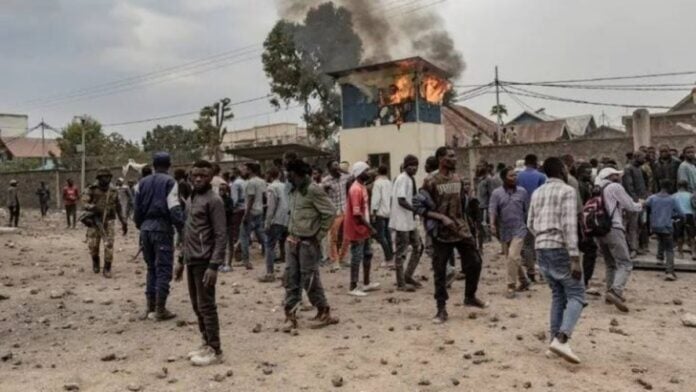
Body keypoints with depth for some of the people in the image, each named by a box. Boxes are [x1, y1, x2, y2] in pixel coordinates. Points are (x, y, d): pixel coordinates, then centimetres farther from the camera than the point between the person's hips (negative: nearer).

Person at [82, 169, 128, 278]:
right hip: (95, 221, -1)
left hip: (108, 222, 1)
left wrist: (124, 222, 11)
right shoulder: (92, 189, -4)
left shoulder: (113, 191, 4)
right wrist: (93, 207, -35)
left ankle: (107, 269, 3)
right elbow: (84, 204, -13)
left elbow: (118, 208, 13)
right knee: (93, 245, 0)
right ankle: (95, 261, 32)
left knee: (109, 245, -9)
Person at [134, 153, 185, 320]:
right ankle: (160, 309, 0)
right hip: (162, 228, -6)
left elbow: (137, 208, 13)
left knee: (151, 268, 15)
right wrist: (182, 230, -11)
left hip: (146, 228, 6)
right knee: (164, 269, 0)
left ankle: (150, 307, 18)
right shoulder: (169, 182, -6)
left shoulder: (142, 183, 12)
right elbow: (175, 209, -14)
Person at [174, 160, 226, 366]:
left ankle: (215, 350, 5)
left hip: (204, 261, -8)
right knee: (196, 306, 13)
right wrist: (182, 260, 17)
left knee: (206, 306, -4)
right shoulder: (191, 198, 15)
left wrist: (214, 265, -22)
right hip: (191, 260, 8)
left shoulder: (214, 200, -11)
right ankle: (206, 344, 23)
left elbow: (221, 236, -16)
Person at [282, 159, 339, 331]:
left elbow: (330, 212, -16)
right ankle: (290, 316, 14)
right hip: (292, 241, 8)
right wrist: (291, 231, 7)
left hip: (307, 243, -8)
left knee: (310, 280, 0)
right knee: (291, 279, 7)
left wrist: (318, 236, -12)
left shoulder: (313, 190, -15)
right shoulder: (294, 190, 10)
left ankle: (324, 313, 17)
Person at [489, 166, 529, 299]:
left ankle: (511, 286, -5)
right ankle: (524, 281, 33)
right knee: (511, 259, 12)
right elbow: (492, 210, -12)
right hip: (504, 231, 2)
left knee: (513, 256, -16)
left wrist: (528, 226, 12)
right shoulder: (497, 193, -1)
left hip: (519, 230, -2)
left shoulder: (522, 191, 1)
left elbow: (527, 211, 9)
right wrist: (492, 224, -27)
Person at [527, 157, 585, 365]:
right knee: (576, 295, -1)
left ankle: (555, 339, 15)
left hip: (541, 250, 7)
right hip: (560, 249, -7)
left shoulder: (537, 193, 12)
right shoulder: (567, 191, -9)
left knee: (558, 295, 16)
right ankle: (561, 339, -17)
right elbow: (569, 226, -18)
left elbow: (530, 224, 14)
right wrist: (575, 258, -20)